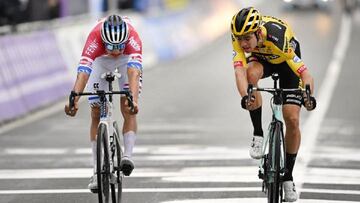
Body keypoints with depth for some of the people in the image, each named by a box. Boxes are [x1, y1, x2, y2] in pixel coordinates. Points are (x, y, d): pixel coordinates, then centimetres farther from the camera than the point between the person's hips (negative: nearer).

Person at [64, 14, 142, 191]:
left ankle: (127, 155, -19)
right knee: (96, 113, -4)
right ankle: (97, 171, 0)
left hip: (127, 59, 0)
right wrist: (74, 100, -64)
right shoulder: (95, 37, -42)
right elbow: (83, 71, -50)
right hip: (101, 60, 0)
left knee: (128, 110, -19)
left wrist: (134, 100, -68)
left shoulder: (132, 36, -42)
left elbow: (134, 72, -53)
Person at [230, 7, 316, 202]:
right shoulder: (240, 38, -33)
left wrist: (308, 96, -64)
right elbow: (240, 71, -44)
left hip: (287, 63, -2)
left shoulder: (277, 37, -41)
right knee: (252, 73, -35)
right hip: (261, 59, 2)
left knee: (292, 120, -12)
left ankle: (288, 176, 7)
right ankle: (258, 134, -18)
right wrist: (244, 97, -64)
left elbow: (306, 75, -43)